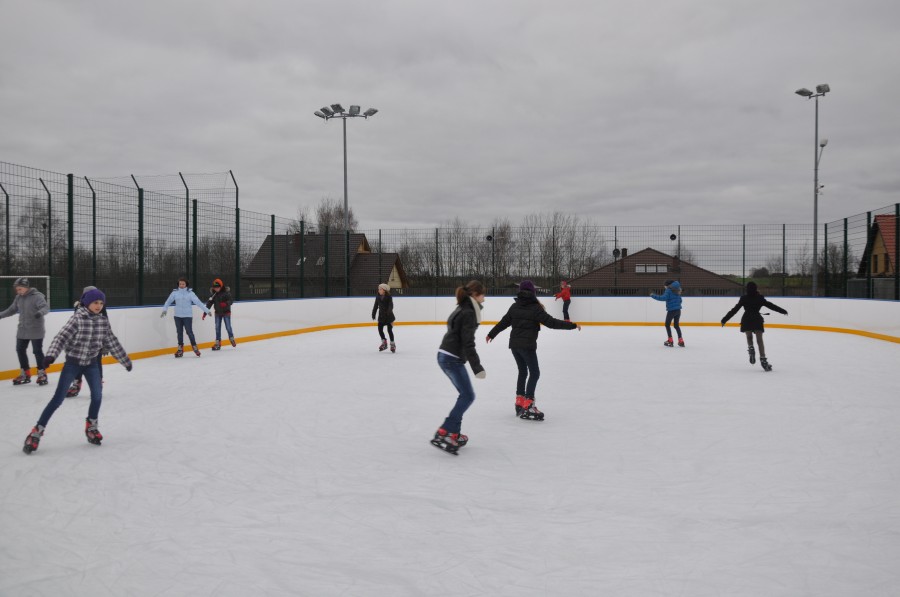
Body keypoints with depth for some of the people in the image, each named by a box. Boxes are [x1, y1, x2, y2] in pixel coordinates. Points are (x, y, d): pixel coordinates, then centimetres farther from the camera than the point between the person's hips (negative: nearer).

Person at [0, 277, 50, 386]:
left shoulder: (37, 296, -15)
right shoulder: (18, 297, 8)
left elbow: (46, 307, -26)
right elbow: (12, 309, 19)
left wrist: (40, 312, -46)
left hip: (36, 330, -8)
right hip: (22, 330, 8)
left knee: (37, 351, -3)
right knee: (20, 350, 10)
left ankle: (41, 373, 10)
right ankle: (25, 374, 22)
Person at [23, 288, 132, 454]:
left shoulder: (103, 322, -1)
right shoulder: (77, 318, -15)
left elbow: (113, 343, 8)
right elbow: (62, 337, -24)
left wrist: (126, 360, 12)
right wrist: (51, 355, -39)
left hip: (91, 363, 4)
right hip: (73, 362, -4)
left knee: (97, 395, -6)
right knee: (58, 398, -2)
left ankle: (91, 426, 17)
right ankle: (37, 431, 8)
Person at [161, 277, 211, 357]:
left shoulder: (190, 293, -4)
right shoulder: (175, 292, 1)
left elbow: (198, 302, -7)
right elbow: (168, 301, 1)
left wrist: (207, 310, -11)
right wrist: (164, 310, -15)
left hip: (188, 316, -2)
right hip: (178, 316, 2)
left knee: (189, 332, -5)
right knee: (179, 332, 8)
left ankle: (194, 347, 12)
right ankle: (180, 349, 19)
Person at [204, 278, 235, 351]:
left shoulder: (226, 292, -14)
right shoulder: (213, 294, -3)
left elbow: (231, 301, -17)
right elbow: (209, 304, -4)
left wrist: (226, 303, -37)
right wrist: (205, 312, -9)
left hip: (226, 312, -3)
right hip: (218, 313, 3)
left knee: (228, 327, 1)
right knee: (217, 328, 3)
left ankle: (232, 339, 26)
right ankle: (218, 343, 8)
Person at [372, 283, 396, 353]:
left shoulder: (389, 297, -10)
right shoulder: (378, 297, 4)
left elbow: (391, 305, -19)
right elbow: (375, 306, 9)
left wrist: (389, 312, -36)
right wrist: (373, 314, 6)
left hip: (388, 316, -5)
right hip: (381, 316, 5)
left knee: (389, 330, -3)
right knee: (380, 329, 1)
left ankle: (392, 344, 11)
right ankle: (384, 342, 21)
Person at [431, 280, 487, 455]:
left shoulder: (463, 309, 13)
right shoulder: (468, 313, -16)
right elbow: (468, 344, -21)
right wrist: (477, 367, -21)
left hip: (446, 356, 10)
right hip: (452, 359, -10)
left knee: (465, 395, 15)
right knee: (468, 396, -6)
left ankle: (454, 434, 16)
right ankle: (443, 434, -10)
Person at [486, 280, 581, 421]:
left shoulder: (515, 306, 7)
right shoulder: (535, 307, -10)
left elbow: (503, 322, 15)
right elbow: (551, 322, -14)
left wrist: (491, 334, 30)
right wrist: (572, 325, -10)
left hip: (514, 344, 6)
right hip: (527, 345, -6)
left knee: (522, 372, 19)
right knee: (534, 373, 0)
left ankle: (520, 403, 24)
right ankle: (527, 406, -7)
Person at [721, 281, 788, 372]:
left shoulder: (744, 298, 6)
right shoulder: (760, 298, 5)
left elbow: (734, 310, 5)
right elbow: (770, 305, 11)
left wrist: (725, 319, 8)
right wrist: (782, 311, 24)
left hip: (746, 320, 1)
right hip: (757, 320, -1)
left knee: (749, 337, 23)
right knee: (759, 340, 1)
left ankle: (751, 349, -6)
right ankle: (763, 360, -7)